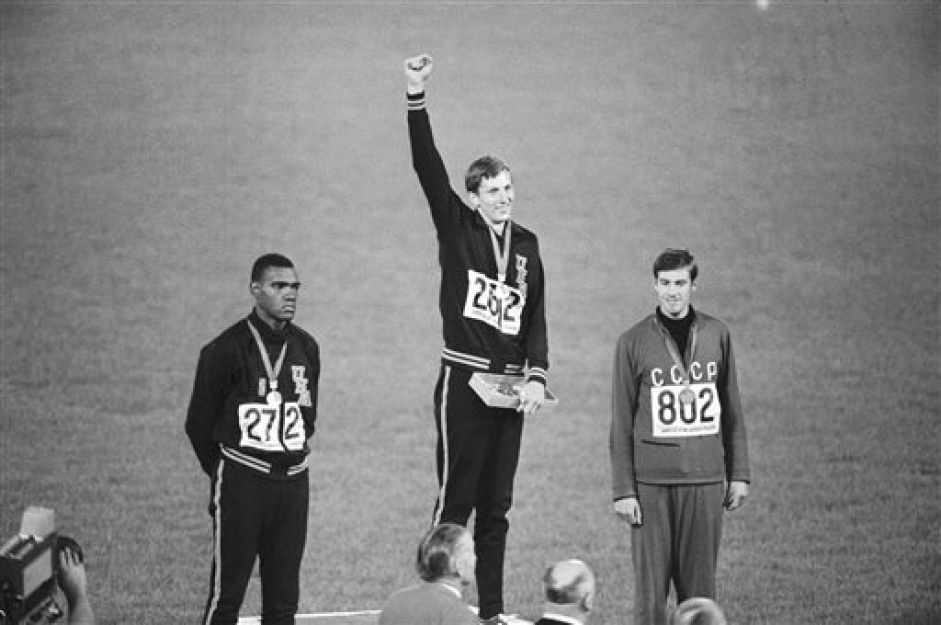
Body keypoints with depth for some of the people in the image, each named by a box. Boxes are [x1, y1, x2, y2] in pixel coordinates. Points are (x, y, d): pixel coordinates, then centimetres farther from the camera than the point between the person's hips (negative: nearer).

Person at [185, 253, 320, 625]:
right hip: (241, 484, -5)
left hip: (293, 480, 5)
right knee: (226, 595, -4)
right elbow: (199, 423, 0)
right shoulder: (227, 349, -8)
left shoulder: (306, 348, 8)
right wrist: (224, 473, 7)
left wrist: (297, 450, 13)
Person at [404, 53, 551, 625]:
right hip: (463, 380, -4)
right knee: (456, 498, -7)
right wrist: (417, 99, -21)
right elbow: (429, 168, -11)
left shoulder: (527, 244, 12)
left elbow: (536, 315, 10)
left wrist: (537, 375, -4)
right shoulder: (457, 229, 0)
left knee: (497, 506, 8)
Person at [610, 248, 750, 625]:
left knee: (699, 587, 3)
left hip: (705, 481, 2)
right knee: (650, 587, -3)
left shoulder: (716, 335, 6)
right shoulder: (633, 342, 0)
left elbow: (731, 411, 13)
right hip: (652, 483, -2)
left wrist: (739, 475, 10)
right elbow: (621, 424, 2)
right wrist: (623, 490, -3)